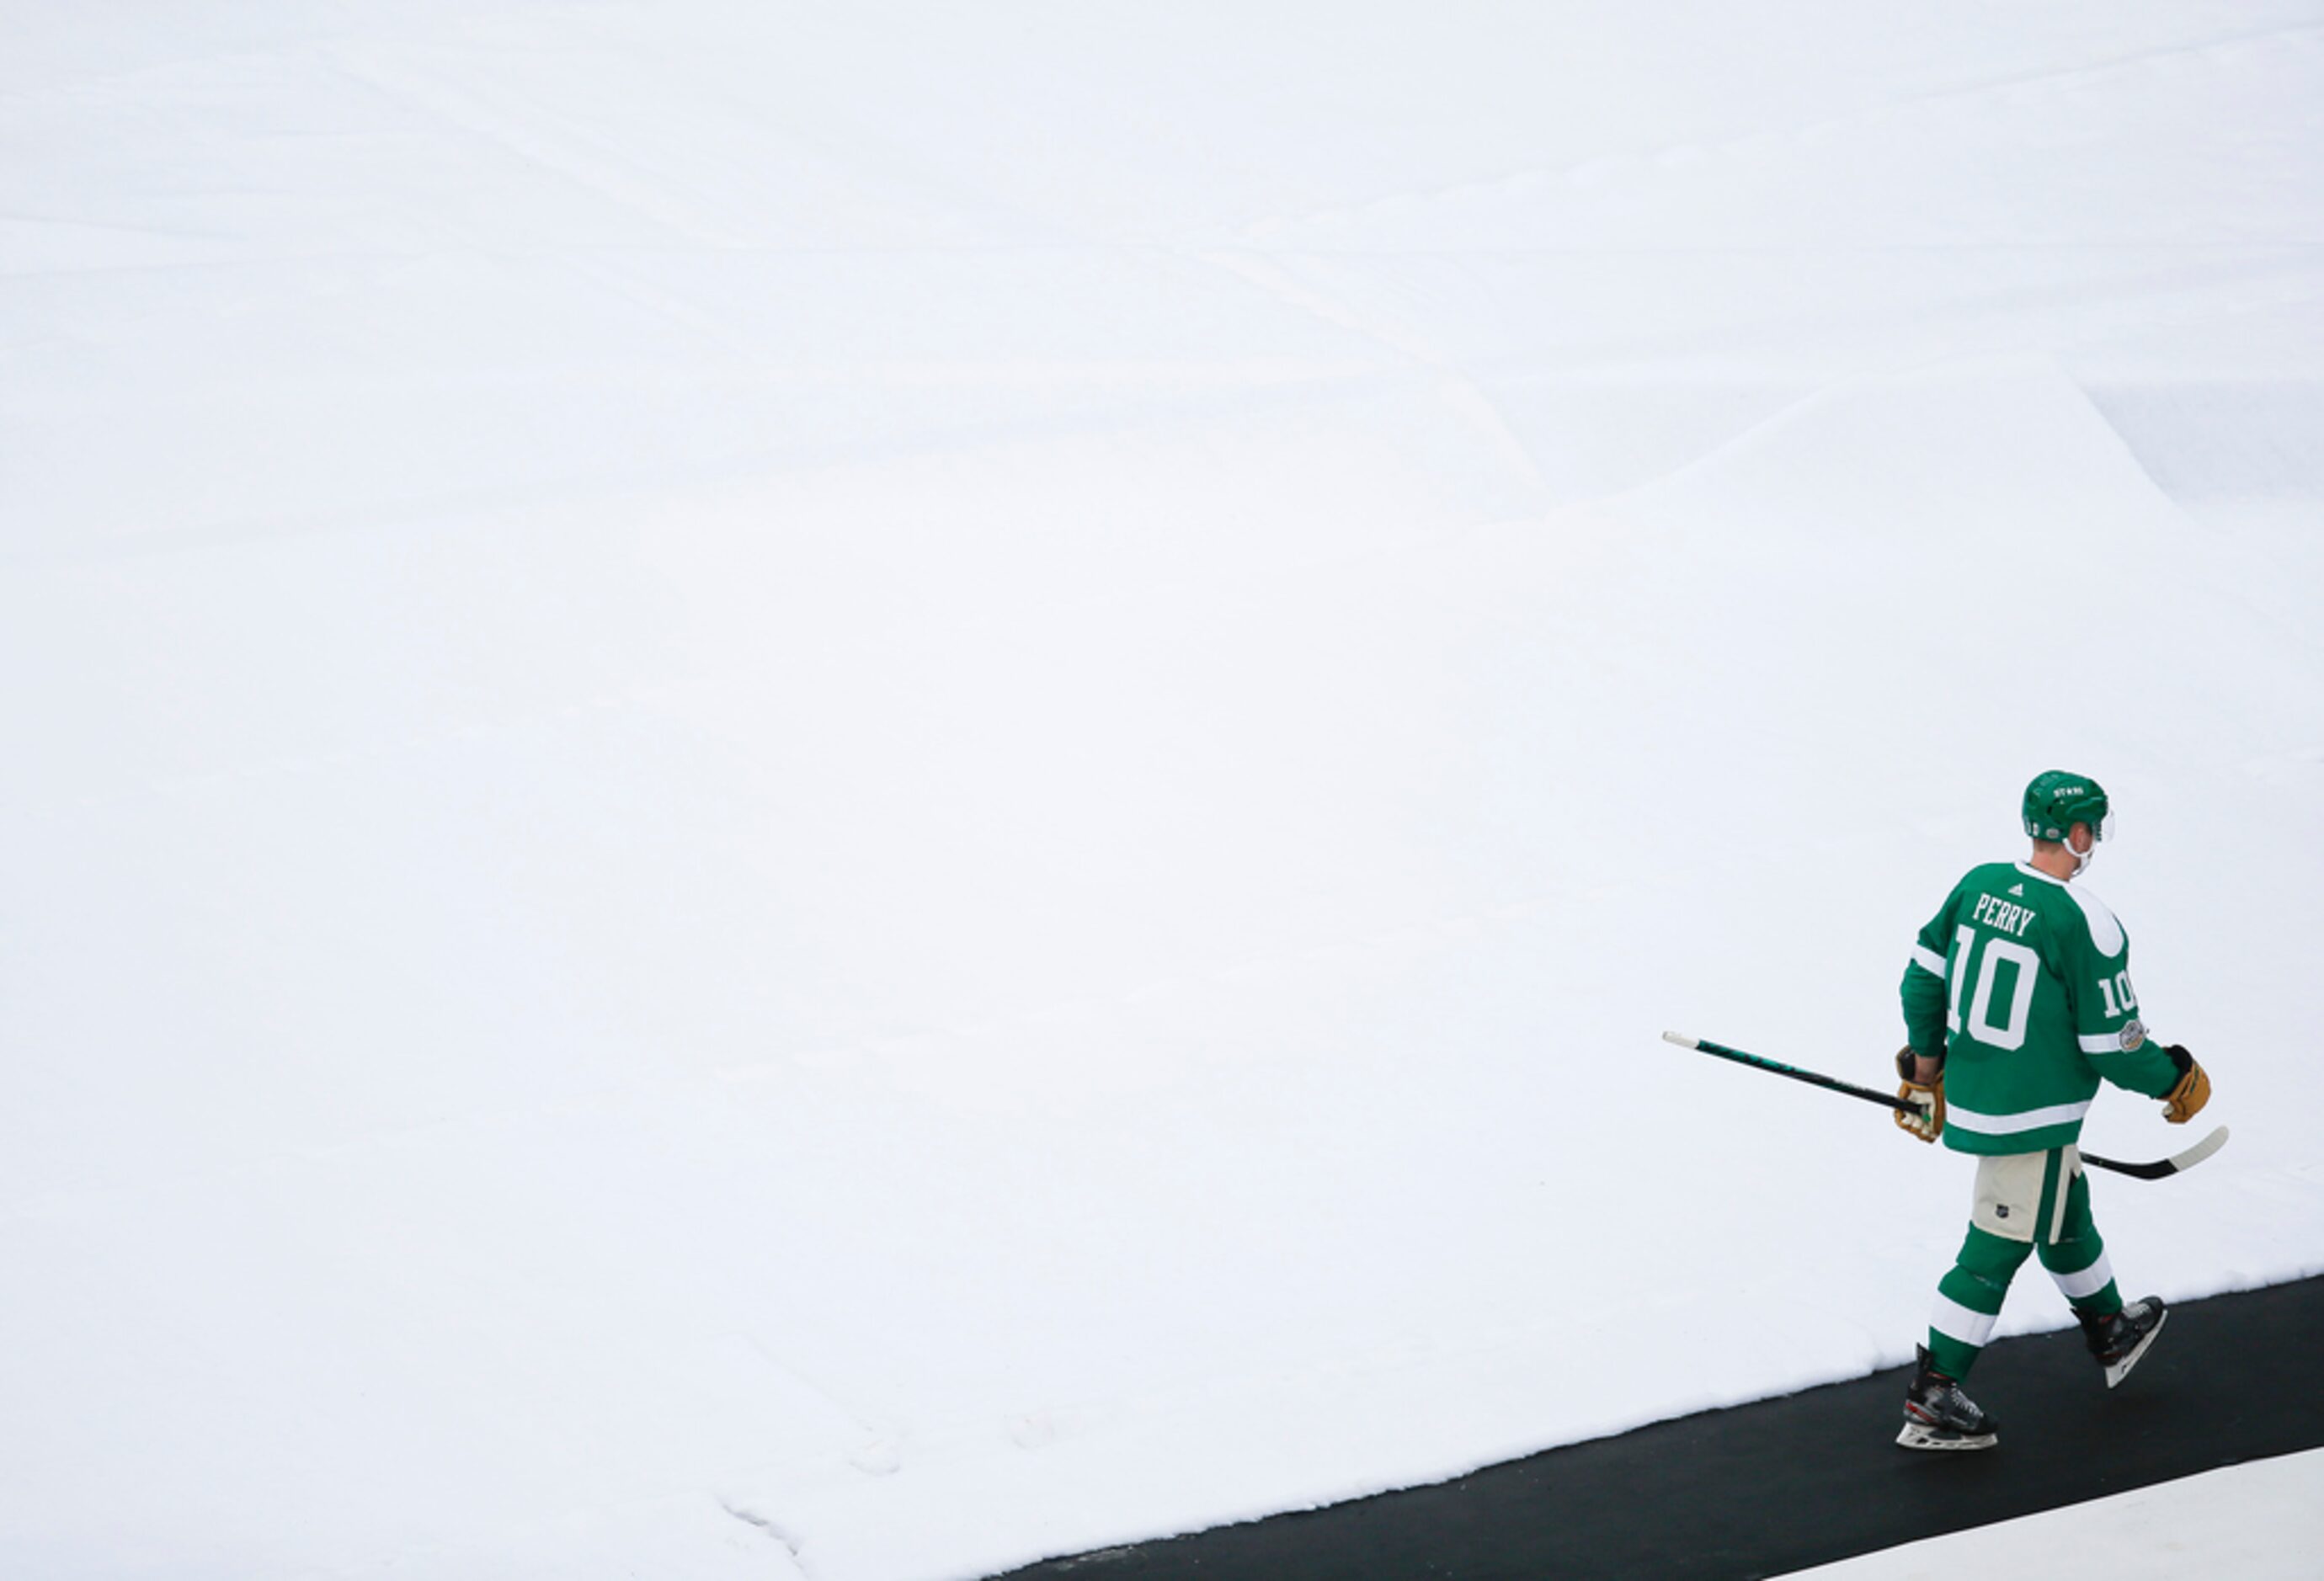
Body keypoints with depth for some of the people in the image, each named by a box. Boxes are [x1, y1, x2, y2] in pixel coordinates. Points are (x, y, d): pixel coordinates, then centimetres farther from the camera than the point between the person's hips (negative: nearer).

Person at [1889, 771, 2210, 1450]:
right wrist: (2175, 1082, 1)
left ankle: (2111, 1330, 47)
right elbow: (2111, 1044, -16)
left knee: (2065, 1209, 27)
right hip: (2031, 1114, -8)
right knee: (1999, 1246, 1)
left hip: (1969, 1086, 8)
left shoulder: (1978, 884, 0)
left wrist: (1925, 1063, 23)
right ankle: (1932, 1400, 4)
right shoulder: (2085, 923, -21)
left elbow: (1924, 975, 9)